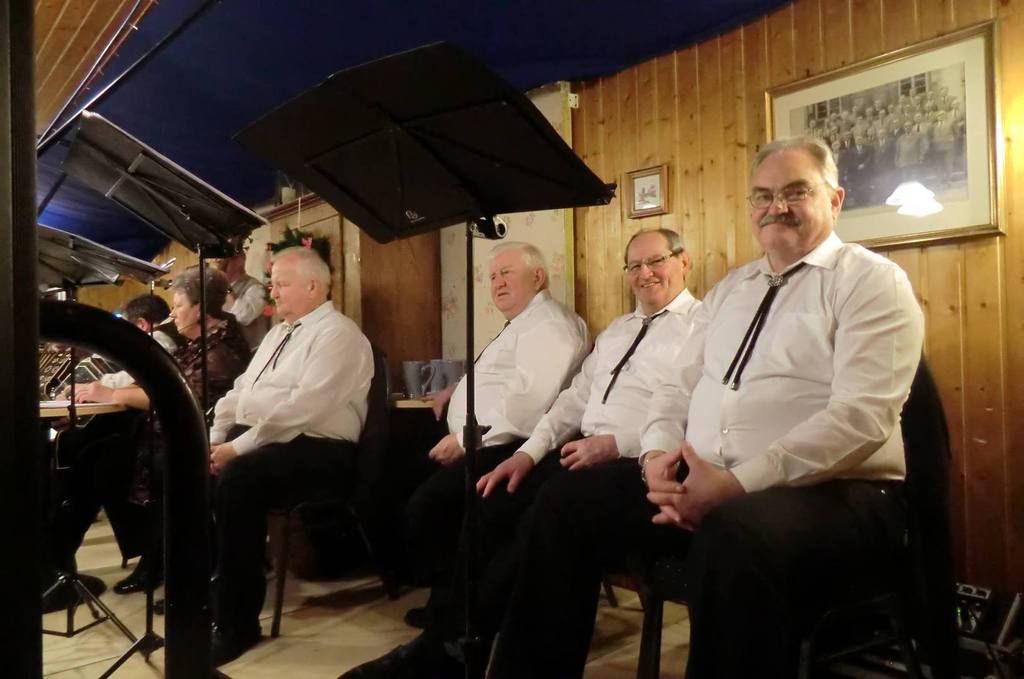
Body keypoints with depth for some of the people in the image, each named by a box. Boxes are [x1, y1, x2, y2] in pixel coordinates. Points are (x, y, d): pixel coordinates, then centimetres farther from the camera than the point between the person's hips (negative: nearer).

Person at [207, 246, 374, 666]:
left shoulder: (337, 334, -9)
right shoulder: (277, 334, 23)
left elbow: (302, 408, -21)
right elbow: (240, 391, 18)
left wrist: (239, 448, -20)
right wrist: (215, 438, 1)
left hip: (313, 450, -9)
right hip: (252, 439, 9)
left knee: (236, 479, -33)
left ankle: (237, 621, -19)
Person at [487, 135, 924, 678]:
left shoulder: (871, 281, -2)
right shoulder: (727, 289, 19)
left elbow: (859, 418, -15)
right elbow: (677, 387, 16)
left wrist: (736, 483, -23)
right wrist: (660, 454, -7)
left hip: (829, 493, -6)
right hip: (700, 482, 6)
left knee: (732, 536, -39)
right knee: (566, 501, -5)